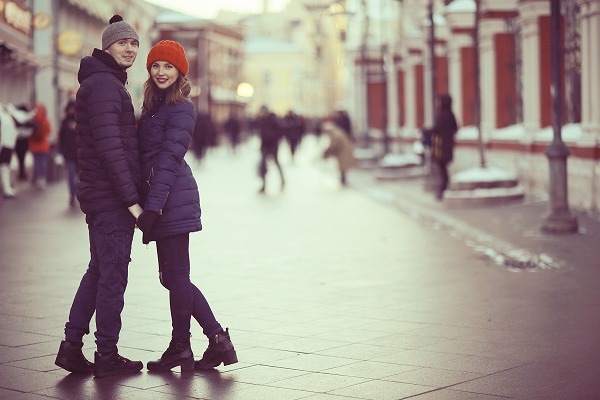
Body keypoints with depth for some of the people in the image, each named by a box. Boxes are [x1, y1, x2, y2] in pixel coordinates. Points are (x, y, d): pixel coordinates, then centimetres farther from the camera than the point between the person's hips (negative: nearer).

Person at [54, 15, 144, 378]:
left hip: (99, 197, 10)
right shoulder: (104, 84, -14)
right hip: (112, 198, -10)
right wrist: (132, 199, -21)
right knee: (113, 274, -2)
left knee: (99, 272, 14)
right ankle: (107, 355, 6)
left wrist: (132, 192, 17)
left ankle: (72, 346, 18)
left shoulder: (109, 83, 20)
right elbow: (109, 147, -21)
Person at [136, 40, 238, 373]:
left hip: (174, 199, -9)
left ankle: (180, 348, 11)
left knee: (176, 276, -1)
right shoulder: (152, 106, 18)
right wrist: (148, 205, 6)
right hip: (166, 202, 9)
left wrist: (151, 207, -19)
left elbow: (169, 159, -15)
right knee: (173, 277, 11)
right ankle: (217, 339, 16)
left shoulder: (181, 109, -8)